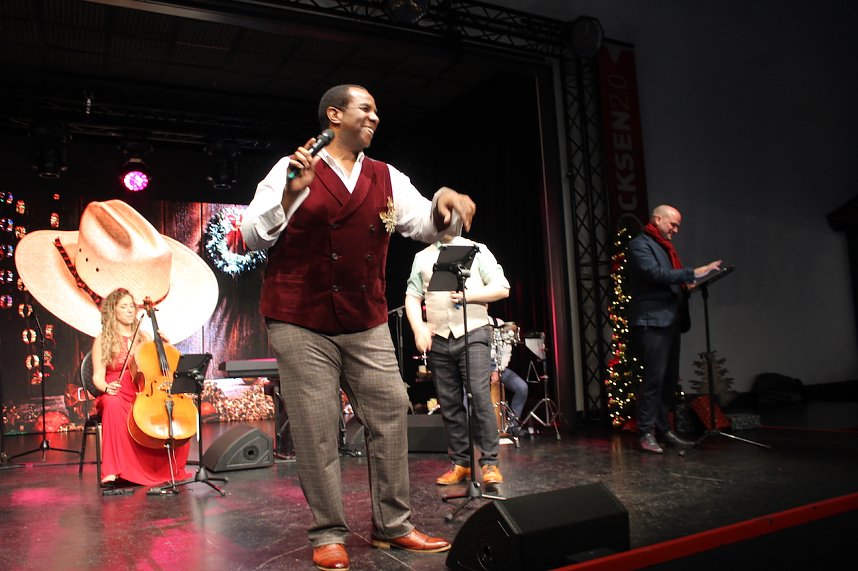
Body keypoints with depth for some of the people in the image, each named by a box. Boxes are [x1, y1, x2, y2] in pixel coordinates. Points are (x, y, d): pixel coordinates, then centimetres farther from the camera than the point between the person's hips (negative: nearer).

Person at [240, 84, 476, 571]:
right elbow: (253, 235, -3)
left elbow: (423, 224, 3)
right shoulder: (292, 169, 2)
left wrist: (441, 205, -19)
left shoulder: (387, 179, 12)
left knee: (391, 413, 3)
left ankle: (394, 526, 17)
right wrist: (290, 193, -18)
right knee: (317, 430, -1)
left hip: (367, 322, 4)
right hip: (301, 323, -4)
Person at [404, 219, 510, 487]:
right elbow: (412, 296, 10)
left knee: (479, 396, -13)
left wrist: (469, 295, -10)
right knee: (449, 404, 4)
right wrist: (418, 328, -6)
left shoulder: (478, 250, 10)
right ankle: (460, 463, 13)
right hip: (438, 339, 3)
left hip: (473, 334, -3)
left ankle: (489, 463, -4)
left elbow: (502, 288, 4)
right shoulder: (422, 257, 16)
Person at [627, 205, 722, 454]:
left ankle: (663, 429, 16)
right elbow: (655, 273, -20)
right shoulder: (640, 244, -4)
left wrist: (686, 286, 11)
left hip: (670, 321, 9)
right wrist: (693, 273, -22)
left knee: (670, 379, 9)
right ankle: (646, 433, -5)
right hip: (652, 322, -9)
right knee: (654, 377, -11)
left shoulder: (665, 247, 25)